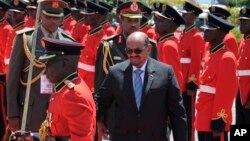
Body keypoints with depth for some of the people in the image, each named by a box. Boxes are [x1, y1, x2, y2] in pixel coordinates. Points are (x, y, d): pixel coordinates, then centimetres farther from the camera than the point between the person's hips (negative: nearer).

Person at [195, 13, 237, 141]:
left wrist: (219, 123, -21)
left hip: (214, 122, -10)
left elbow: (226, 93, -19)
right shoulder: (213, 55, 15)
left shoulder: (226, 58, -15)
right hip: (204, 121, 10)